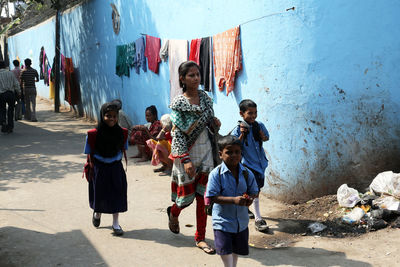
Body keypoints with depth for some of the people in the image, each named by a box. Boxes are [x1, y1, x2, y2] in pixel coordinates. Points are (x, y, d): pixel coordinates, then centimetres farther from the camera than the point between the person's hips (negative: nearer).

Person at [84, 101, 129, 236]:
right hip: (99, 168, -2)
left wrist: (123, 166, 6)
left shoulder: (122, 133, -7)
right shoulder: (93, 134, -14)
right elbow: (89, 154, -6)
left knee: (117, 193, 3)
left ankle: (115, 223, 14)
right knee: (100, 193, 11)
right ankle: (97, 213, 43)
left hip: (116, 168, 2)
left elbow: (123, 151, 5)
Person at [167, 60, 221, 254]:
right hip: (187, 152, -4)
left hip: (205, 151, 5)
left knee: (203, 196, 4)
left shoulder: (204, 97, 4)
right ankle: (173, 213, 42)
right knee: (187, 195, 6)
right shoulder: (179, 103, -13)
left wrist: (214, 121, -4)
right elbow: (177, 134, -15)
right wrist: (185, 160, -22)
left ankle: (200, 238, 14)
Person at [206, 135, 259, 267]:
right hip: (222, 220, -4)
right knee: (225, 251, -9)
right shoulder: (216, 174, -16)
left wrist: (250, 198, -18)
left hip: (241, 220, 4)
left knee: (236, 250, 19)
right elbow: (213, 197, -19)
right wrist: (234, 200, -29)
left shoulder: (246, 173, -4)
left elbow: (254, 191, 6)